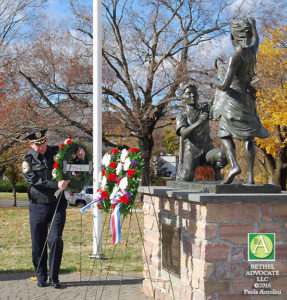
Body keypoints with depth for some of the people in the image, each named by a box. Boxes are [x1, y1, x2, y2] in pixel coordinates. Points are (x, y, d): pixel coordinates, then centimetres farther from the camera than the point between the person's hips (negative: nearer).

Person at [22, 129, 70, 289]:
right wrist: (56, 185, -27)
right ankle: (41, 277, 19)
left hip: (58, 205, 0)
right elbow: (34, 181, -16)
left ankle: (54, 278, 3)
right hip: (38, 206, 0)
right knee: (38, 244, 3)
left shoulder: (56, 152, 3)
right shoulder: (28, 160, -1)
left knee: (55, 240, -8)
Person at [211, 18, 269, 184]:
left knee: (225, 134, 7)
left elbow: (224, 86, -24)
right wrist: (253, 24, 49)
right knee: (248, 137, 7)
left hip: (235, 98, -7)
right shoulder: (252, 51, 2)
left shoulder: (237, 57, -19)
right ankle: (250, 175, 1)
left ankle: (234, 165, -14)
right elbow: (256, 39, 31)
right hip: (248, 98, 7)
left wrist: (215, 81, -1)